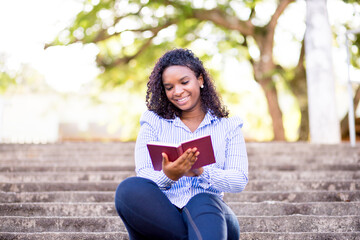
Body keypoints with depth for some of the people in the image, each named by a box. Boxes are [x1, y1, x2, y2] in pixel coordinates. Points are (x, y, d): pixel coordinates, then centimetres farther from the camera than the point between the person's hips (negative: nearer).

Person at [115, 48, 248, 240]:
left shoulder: (228, 127, 14)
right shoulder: (154, 123, 15)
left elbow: (239, 181, 2)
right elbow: (143, 175, 2)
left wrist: (200, 172, -18)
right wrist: (167, 176, -22)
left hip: (208, 208, -1)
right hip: (159, 212, 2)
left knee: (203, 204, -37)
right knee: (129, 189, -31)